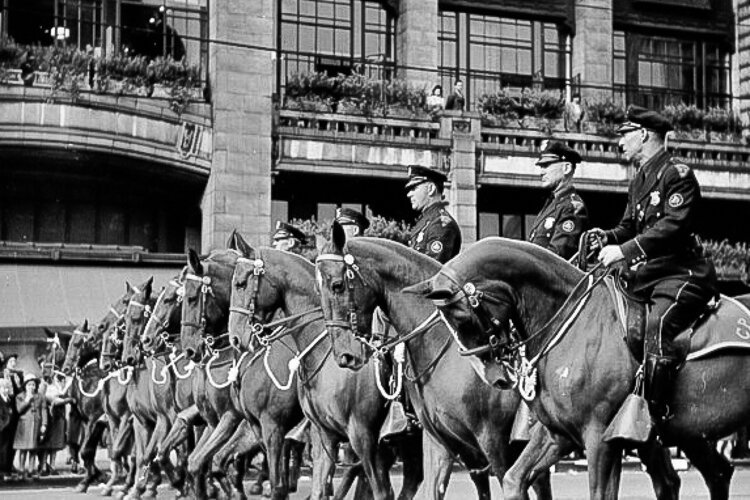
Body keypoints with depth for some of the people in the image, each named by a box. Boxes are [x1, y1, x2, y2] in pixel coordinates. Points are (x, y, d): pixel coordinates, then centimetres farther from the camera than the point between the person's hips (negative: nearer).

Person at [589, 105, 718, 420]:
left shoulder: (677, 174, -9)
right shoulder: (639, 181, 18)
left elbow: (674, 224, -22)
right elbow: (631, 225, 24)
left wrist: (625, 250, -27)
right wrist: (609, 237, 1)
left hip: (682, 273, -10)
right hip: (646, 275, 10)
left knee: (658, 325, -30)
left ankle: (656, 414, -29)